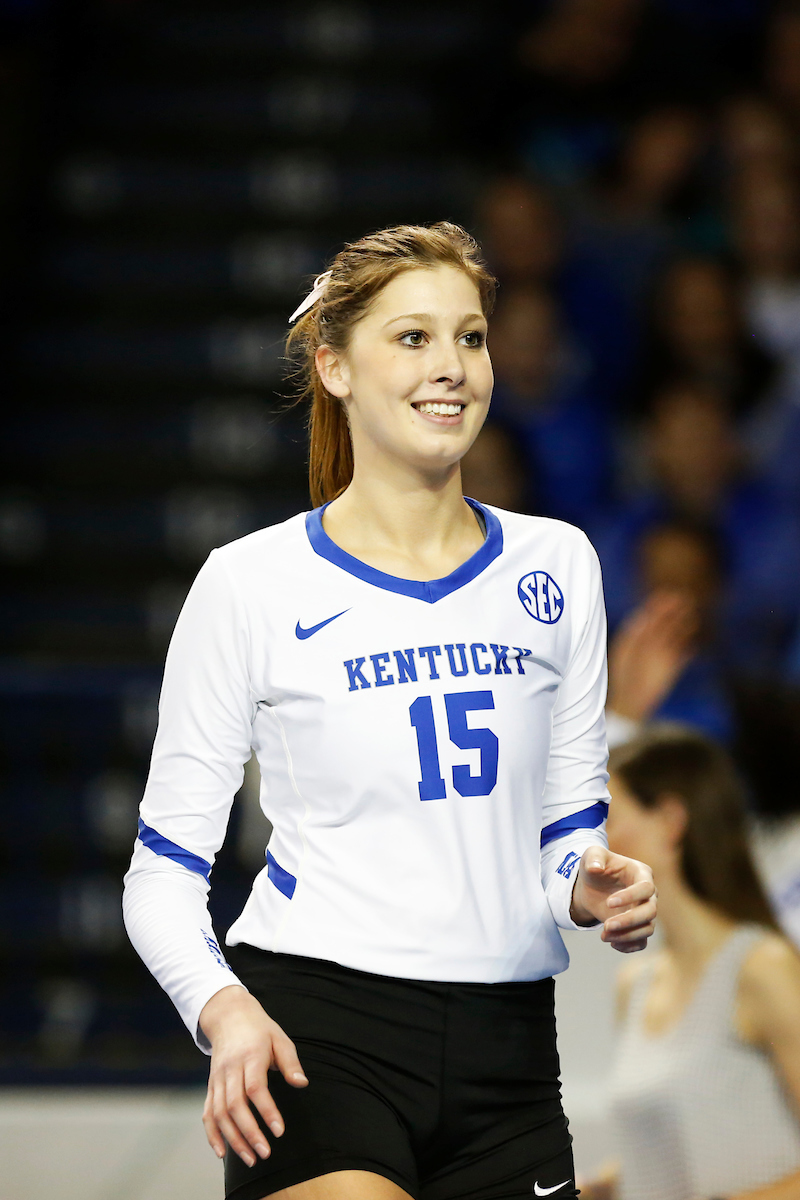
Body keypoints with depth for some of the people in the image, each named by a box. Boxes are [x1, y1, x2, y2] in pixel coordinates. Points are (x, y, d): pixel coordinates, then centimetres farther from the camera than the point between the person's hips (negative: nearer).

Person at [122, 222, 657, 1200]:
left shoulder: (556, 566, 9)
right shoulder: (251, 584, -2)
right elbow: (164, 871, 0)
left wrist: (592, 889, -5)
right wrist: (224, 1010, -18)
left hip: (505, 1052, 4)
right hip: (313, 1034, -4)